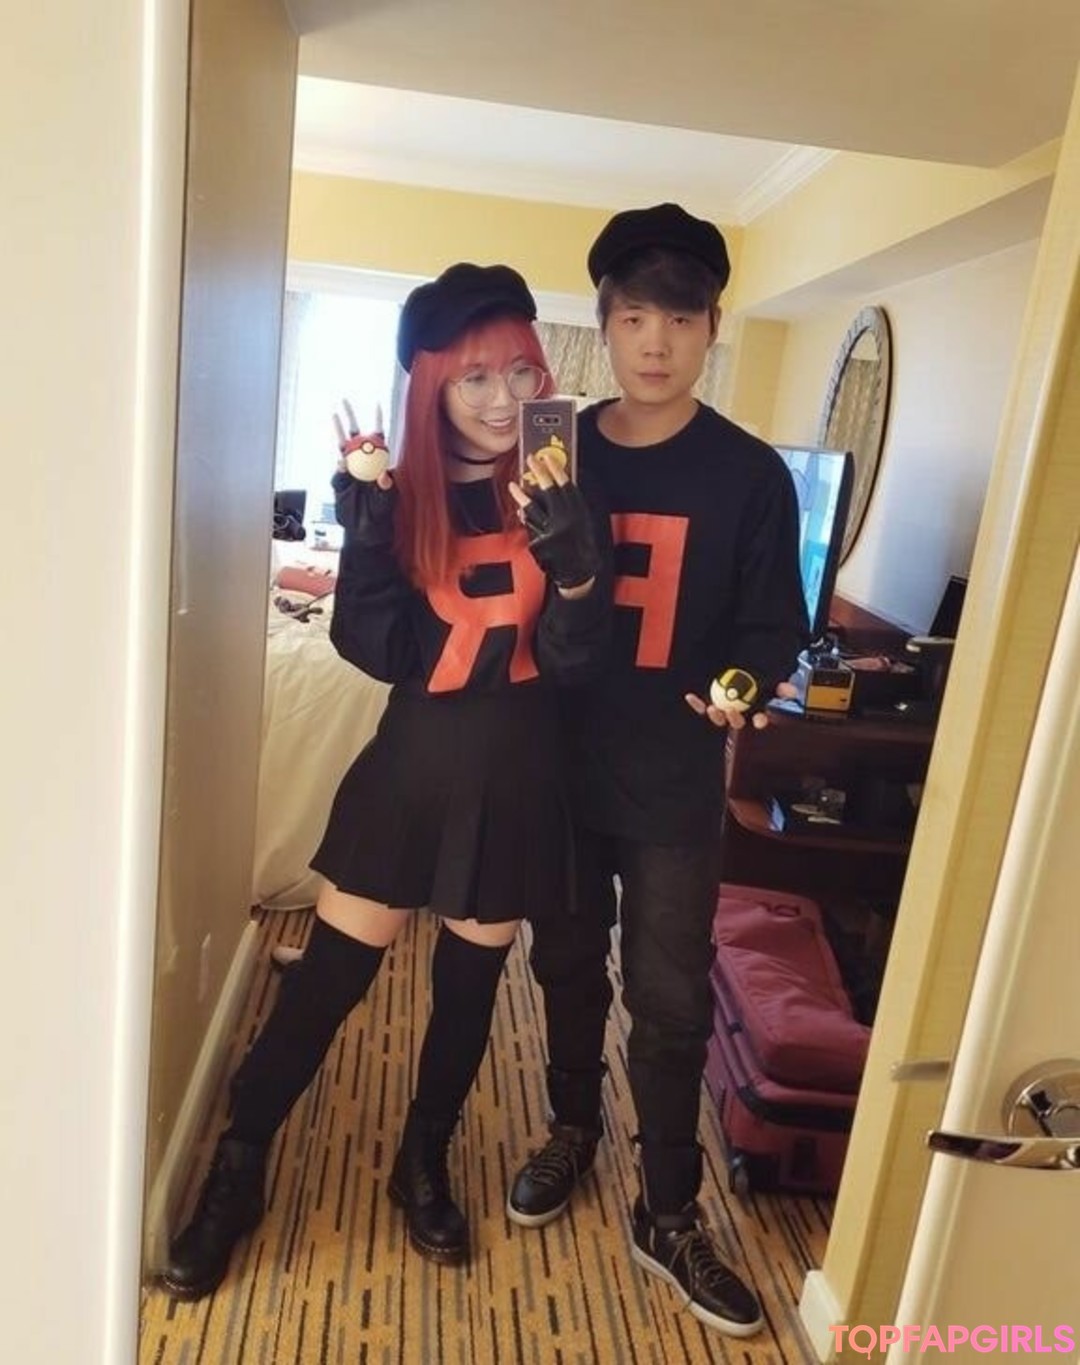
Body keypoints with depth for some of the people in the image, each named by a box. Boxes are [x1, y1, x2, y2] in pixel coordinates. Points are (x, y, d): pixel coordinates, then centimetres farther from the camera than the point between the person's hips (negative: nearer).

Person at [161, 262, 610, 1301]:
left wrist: (572, 552, -28)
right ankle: (235, 1173, 28)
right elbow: (378, 650, -11)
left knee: (469, 985, 15)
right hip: (412, 768, 0)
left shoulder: (557, 496, -4)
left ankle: (424, 1165, 39)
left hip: (514, 778, 1)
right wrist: (365, 532, -23)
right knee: (329, 974, 6)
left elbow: (573, 660, -11)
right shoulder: (399, 495, -3)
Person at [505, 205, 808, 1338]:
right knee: (567, 966, 18)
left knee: (670, 1000, 7)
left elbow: (771, 626, -5)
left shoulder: (751, 475, -5)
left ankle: (669, 1216, 27)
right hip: (560, 764, 2)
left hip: (675, 783, -2)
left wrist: (741, 687, -24)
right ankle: (572, 1128, 43)